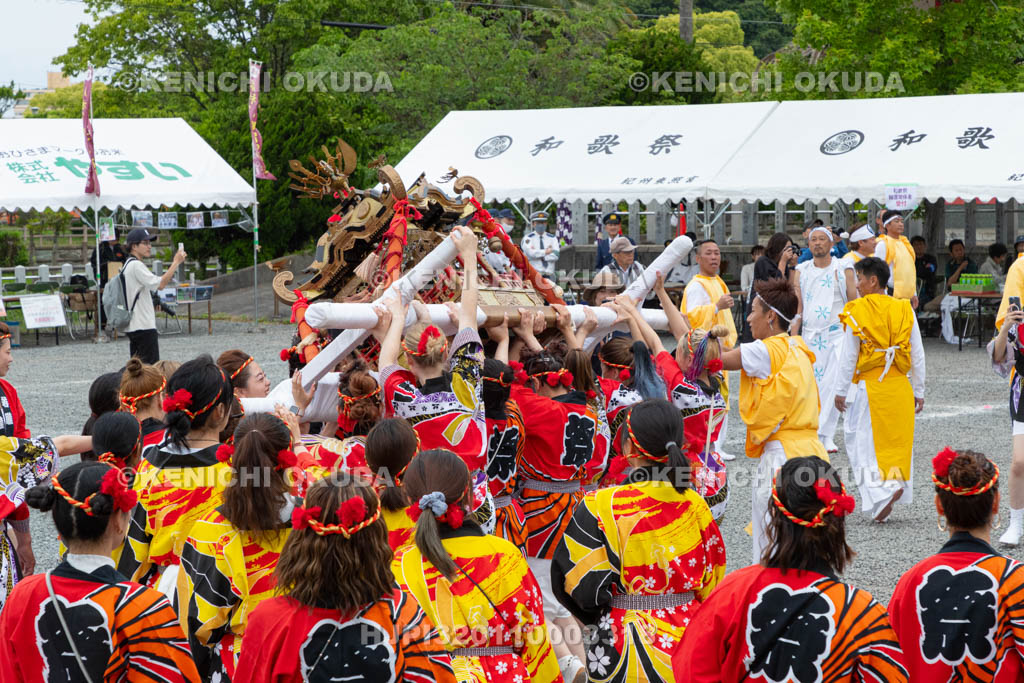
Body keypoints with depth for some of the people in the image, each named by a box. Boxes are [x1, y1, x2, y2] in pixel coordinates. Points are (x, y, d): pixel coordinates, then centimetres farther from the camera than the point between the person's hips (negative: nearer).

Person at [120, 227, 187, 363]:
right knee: (151, 367, -8)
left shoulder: (128, 264, 17)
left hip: (132, 326, 10)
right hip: (144, 325, -10)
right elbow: (159, 285, -21)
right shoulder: (136, 265, -15)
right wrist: (176, 262, -18)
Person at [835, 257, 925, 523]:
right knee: (898, 441, 13)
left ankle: (883, 491, -15)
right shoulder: (905, 310, 5)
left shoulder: (857, 311, -7)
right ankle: (897, 485, 16)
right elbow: (918, 355, 7)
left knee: (865, 441, 1)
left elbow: (849, 356, -6)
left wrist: (841, 391, 3)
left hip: (871, 386, -4)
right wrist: (918, 391, 16)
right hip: (901, 386, 4)